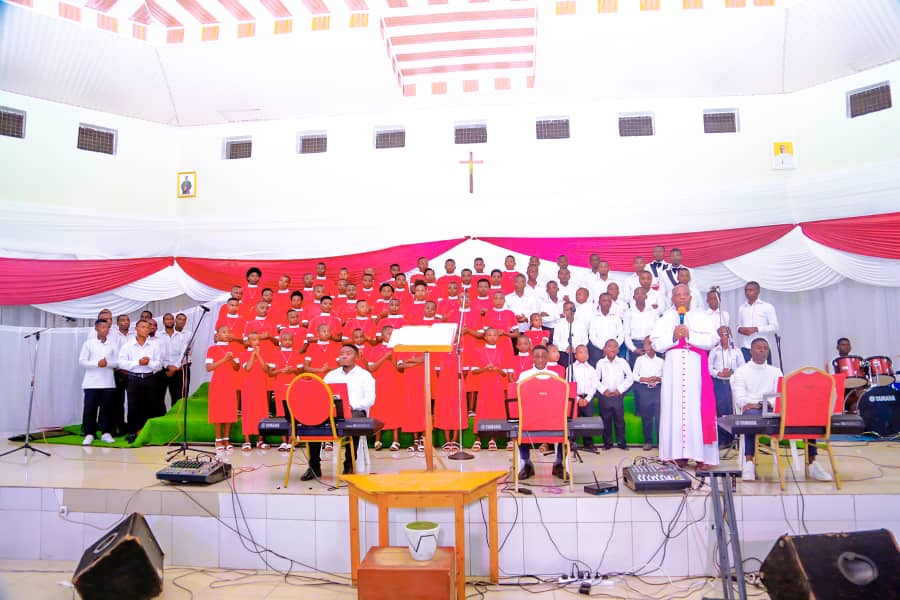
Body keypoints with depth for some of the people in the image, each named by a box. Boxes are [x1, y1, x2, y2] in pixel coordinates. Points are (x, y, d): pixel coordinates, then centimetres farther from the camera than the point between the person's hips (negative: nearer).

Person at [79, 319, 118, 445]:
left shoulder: (113, 344, 6)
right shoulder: (89, 343, 1)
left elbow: (117, 362, 5)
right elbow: (81, 361, -3)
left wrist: (108, 363, -15)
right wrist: (96, 363, -17)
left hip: (108, 382, 2)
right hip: (91, 381, -2)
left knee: (106, 408, 6)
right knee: (90, 408, -2)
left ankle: (105, 433, 14)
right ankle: (89, 434, 7)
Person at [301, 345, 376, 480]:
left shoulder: (365, 375, 7)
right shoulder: (331, 375, 20)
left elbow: (370, 400, -4)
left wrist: (352, 406, -22)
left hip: (356, 411, -3)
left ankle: (349, 466, -23)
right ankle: (314, 467, -16)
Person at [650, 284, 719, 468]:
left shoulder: (702, 318, 13)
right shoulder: (665, 319, 15)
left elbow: (710, 341, -1)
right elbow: (657, 344, 5)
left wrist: (689, 335, -11)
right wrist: (673, 337, -9)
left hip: (696, 369, -1)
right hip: (673, 368, 1)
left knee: (698, 407, -6)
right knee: (675, 407, -3)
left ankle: (701, 454, -2)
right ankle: (679, 454, 0)